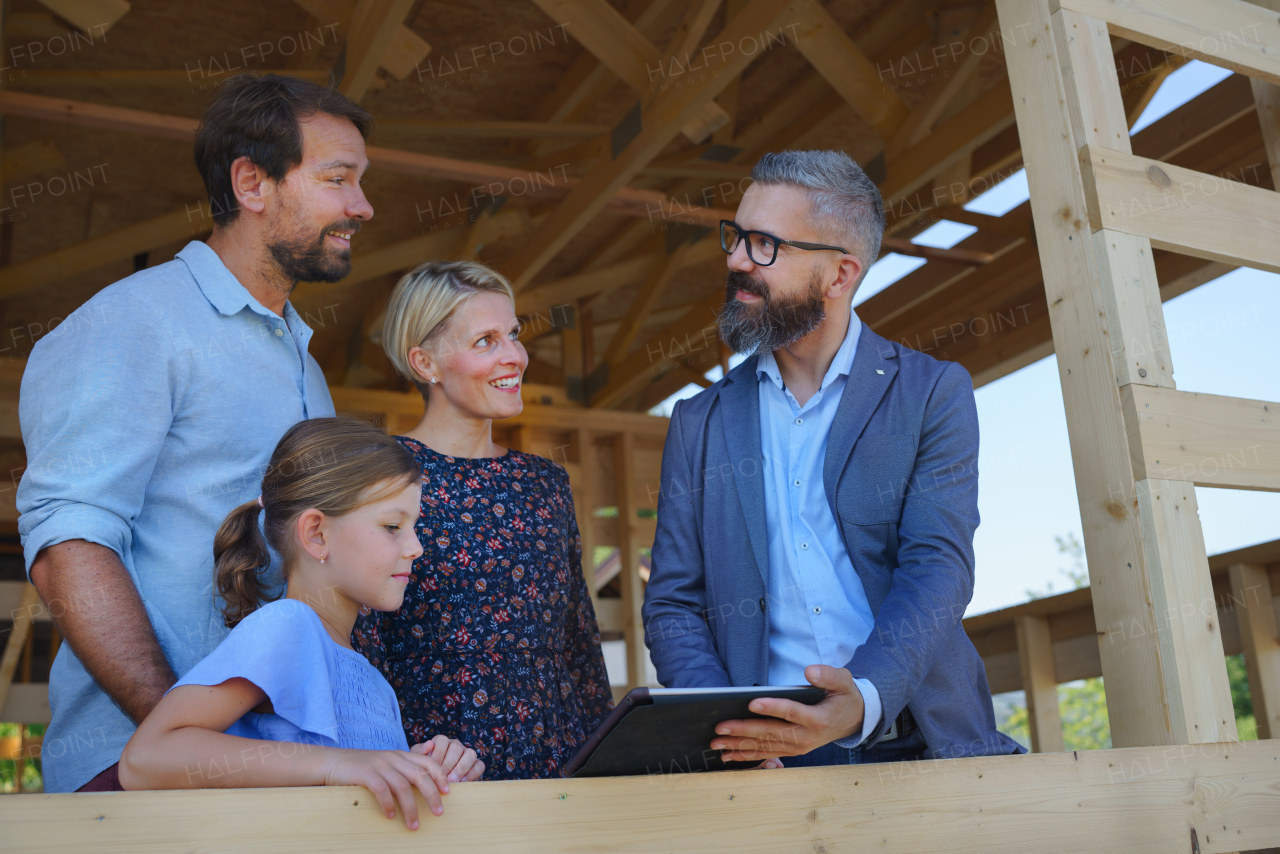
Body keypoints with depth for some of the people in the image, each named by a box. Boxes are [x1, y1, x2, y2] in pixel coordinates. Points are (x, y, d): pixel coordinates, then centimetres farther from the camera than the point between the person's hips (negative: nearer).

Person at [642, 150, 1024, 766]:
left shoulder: (933, 394, 5)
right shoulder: (698, 424, 11)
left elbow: (937, 569, -5)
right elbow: (672, 604, 8)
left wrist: (865, 699, -23)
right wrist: (721, 728, -11)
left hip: (916, 744, -2)